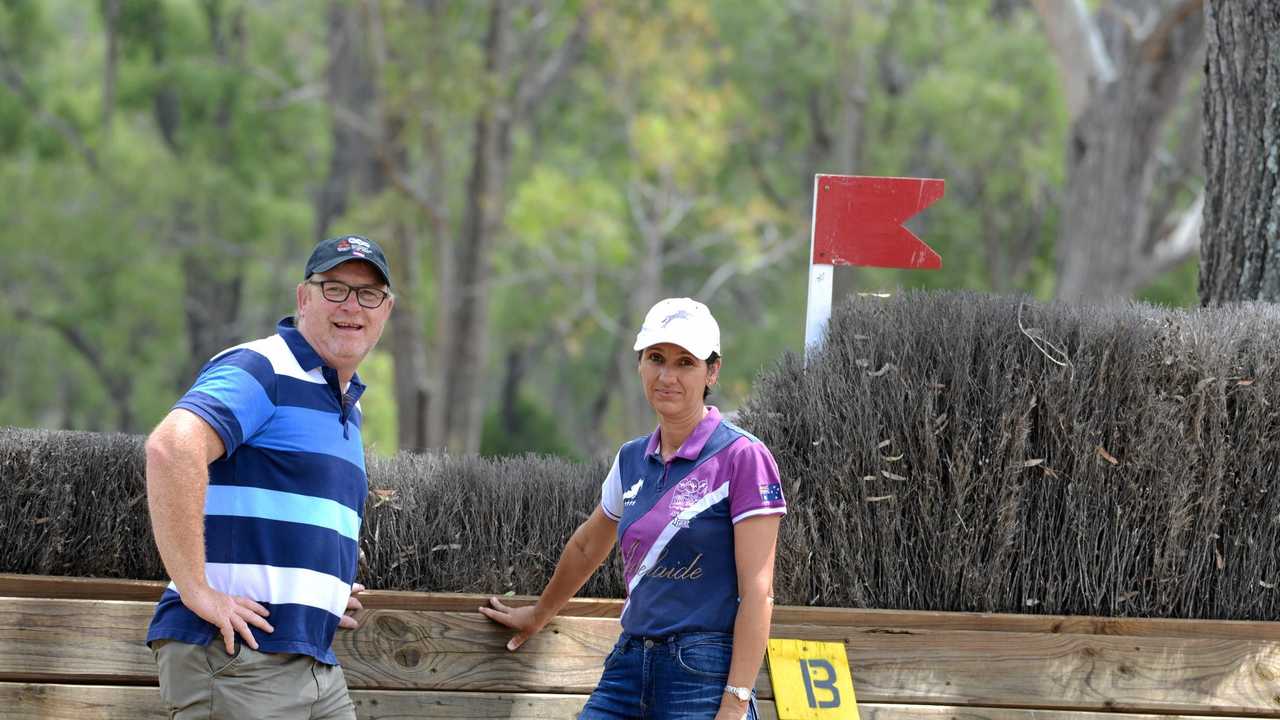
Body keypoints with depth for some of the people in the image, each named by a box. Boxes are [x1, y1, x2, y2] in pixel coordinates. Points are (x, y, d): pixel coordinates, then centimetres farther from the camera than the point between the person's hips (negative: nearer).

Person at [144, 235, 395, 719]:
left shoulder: (347, 404, 22)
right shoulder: (260, 369, -7)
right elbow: (171, 447, -26)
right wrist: (196, 591, -26)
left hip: (317, 666, 9)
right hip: (235, 657, -9)